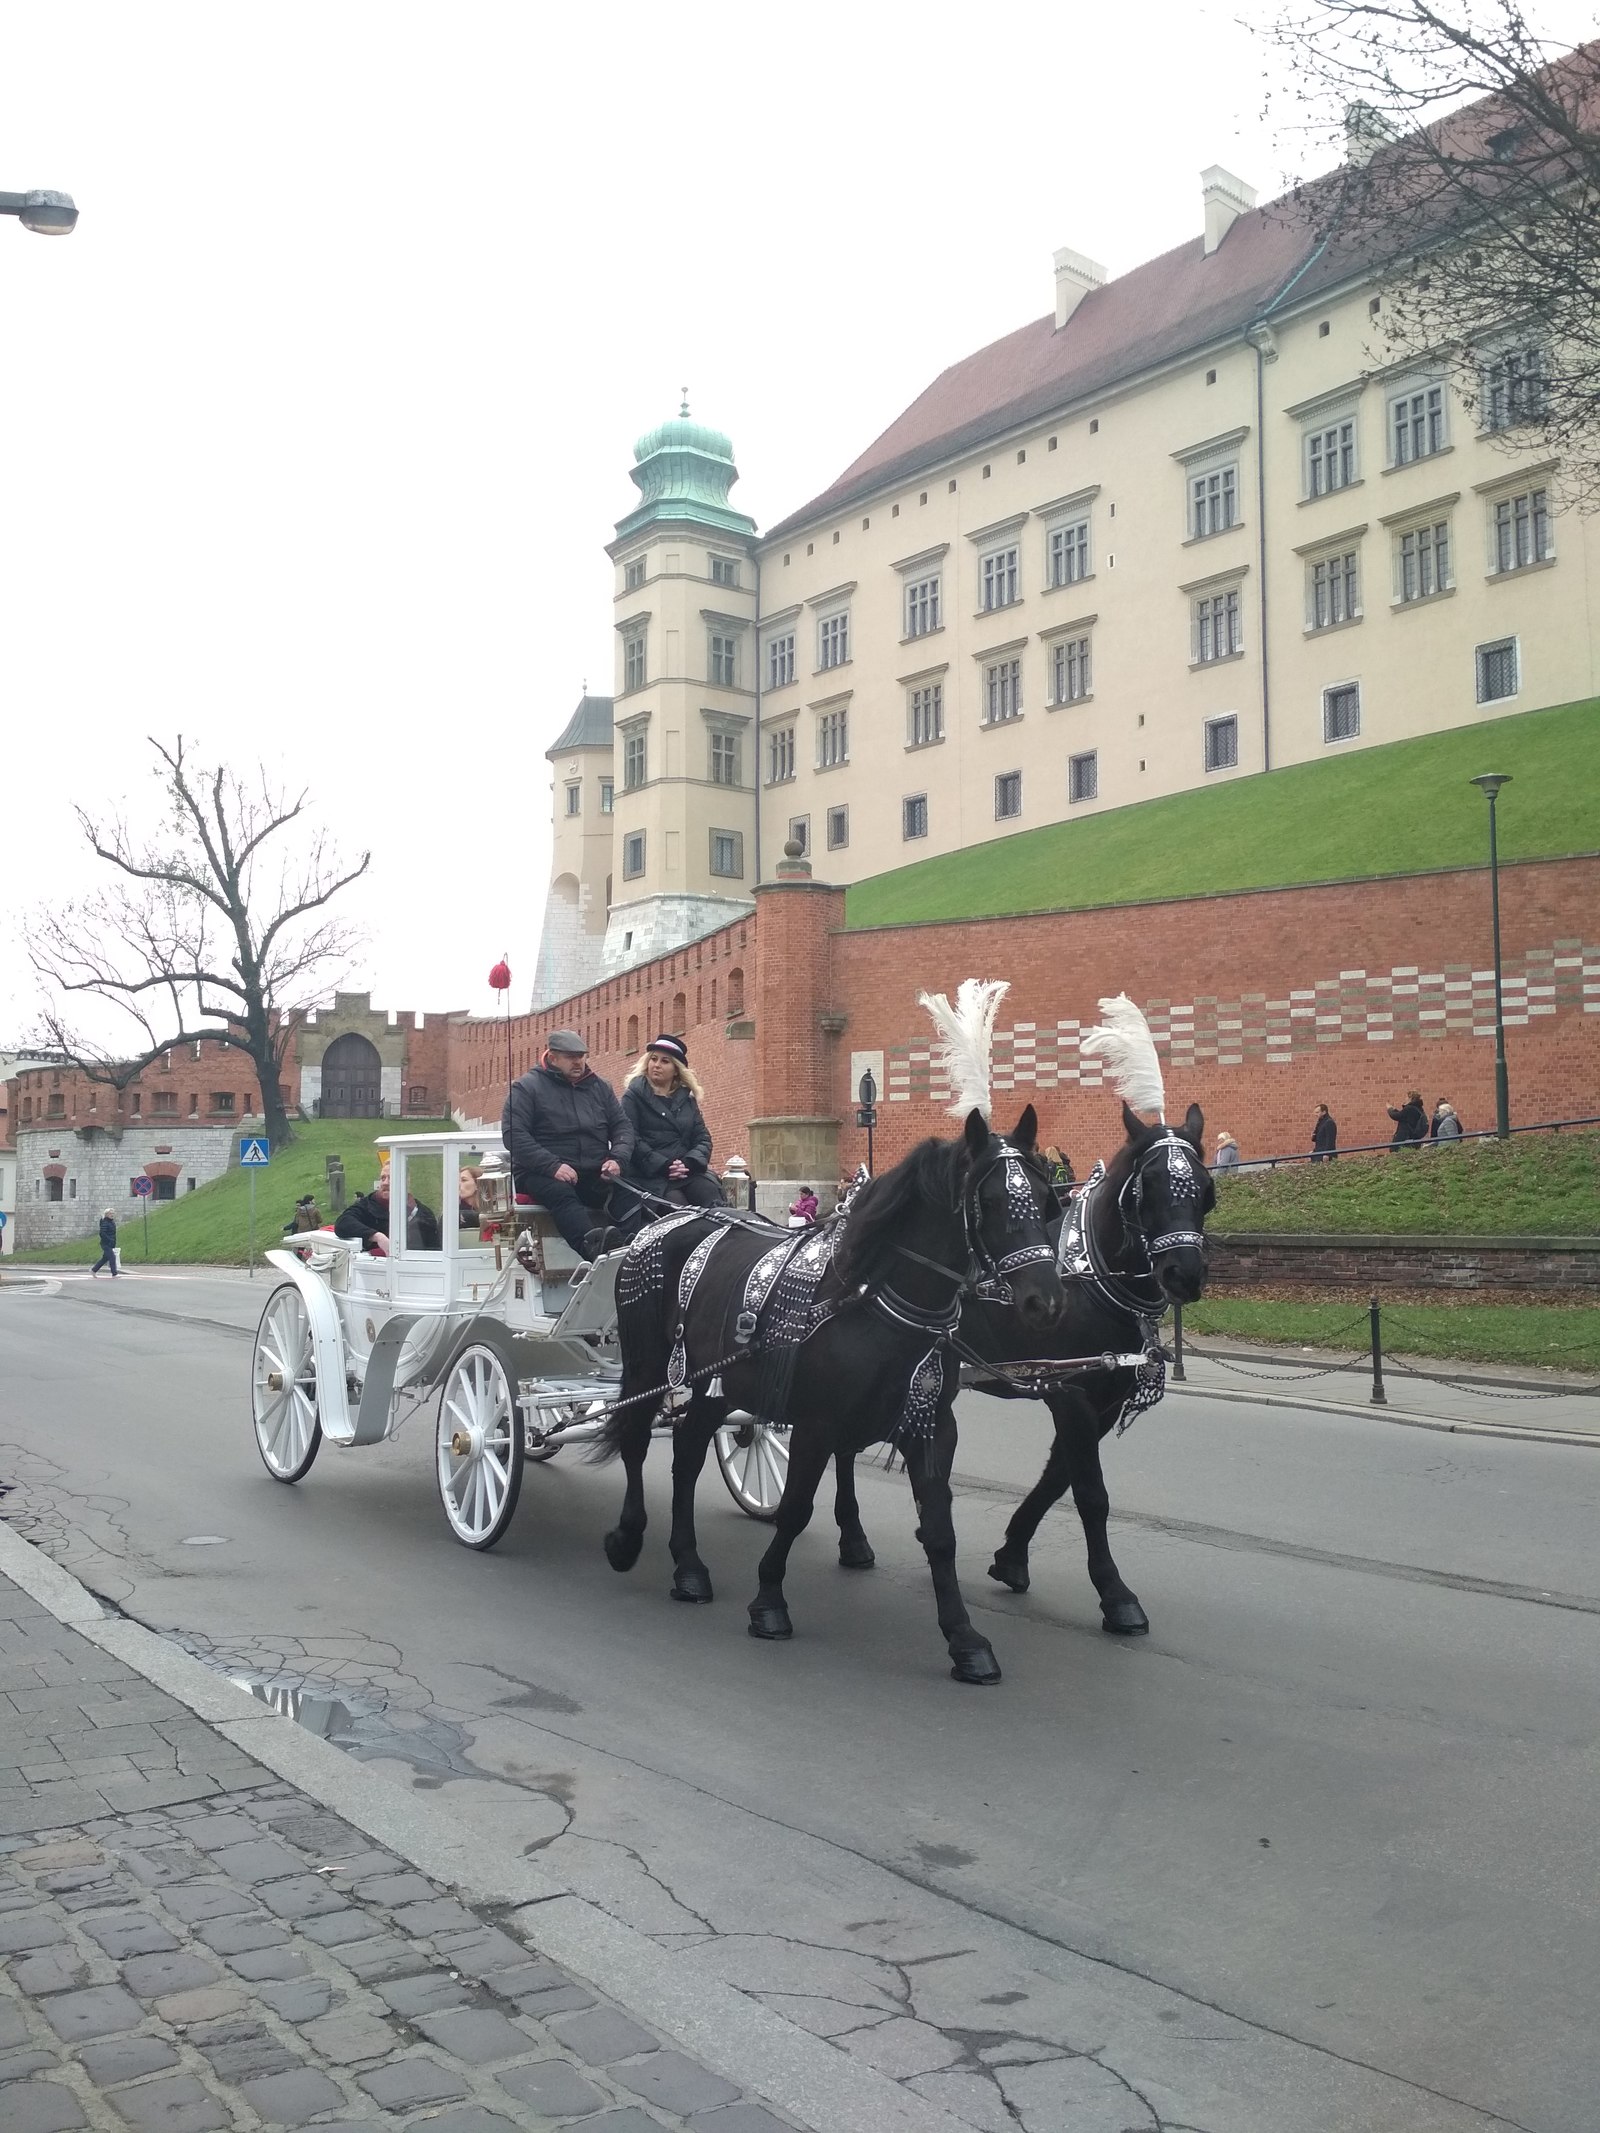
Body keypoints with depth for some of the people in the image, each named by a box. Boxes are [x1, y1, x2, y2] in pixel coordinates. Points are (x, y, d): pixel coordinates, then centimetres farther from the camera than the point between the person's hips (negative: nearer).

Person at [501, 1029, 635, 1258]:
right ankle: (594, 1247, -63)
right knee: (561, 1193, -39)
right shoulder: (527, 1087, 4)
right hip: (542, 1175, -5)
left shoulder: (600, 1087, 18)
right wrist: (553, 1166, -20)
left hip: (594, 1175, 5)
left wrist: (617, 1159, -5)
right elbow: (514, 1134, -7)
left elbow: (622, 1126, 18)